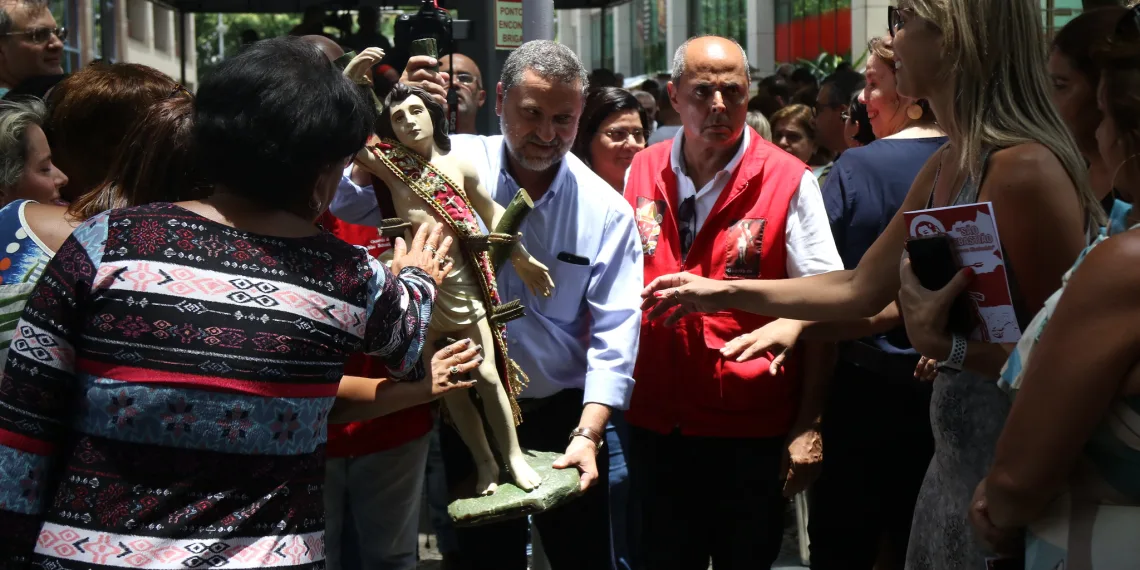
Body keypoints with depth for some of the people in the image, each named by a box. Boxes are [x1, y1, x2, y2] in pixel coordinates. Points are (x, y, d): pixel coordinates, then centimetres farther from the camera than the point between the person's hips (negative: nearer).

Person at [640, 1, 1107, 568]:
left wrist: (953, 347, -24)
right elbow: (860, 289, 15)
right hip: (956, 460, 8)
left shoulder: (1025, 169, -22)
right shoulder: (944, 167, 7)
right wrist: (724, 293, 17)